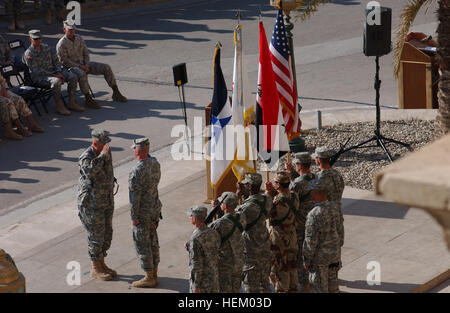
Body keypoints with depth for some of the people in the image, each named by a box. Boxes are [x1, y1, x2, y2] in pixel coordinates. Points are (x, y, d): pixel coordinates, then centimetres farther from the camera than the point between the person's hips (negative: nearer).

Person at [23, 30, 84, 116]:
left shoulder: (46, 47, 12)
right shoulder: (28, 54, -10)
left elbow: (55, 61, 16)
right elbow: (36, 71, -16)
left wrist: (59, 73, -4)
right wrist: (53, 75, -20)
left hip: (53, 72, 7)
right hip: (39, 77, -7)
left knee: (73, 77, -9)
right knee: (56, 81, -36)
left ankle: (71, 103, -5)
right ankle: (59, 106, -23)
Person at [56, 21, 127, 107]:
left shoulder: (79, 38, 8)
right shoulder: (61, 44, -10)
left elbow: (86, 52, 13)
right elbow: (64, 61, -15)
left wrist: (87, 65, -5)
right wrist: (79, 66, -20)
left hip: (84, 65, 6)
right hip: (72, 67, -6)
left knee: (106, 68, -8)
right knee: (82, 74, -42)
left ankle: (116, 93, -3)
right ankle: (88, 99, -32)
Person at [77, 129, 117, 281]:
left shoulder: (106, 152, 3)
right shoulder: (86, 157, -20)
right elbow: (90, 171, -43)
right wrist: (102, 155, -40)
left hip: (106, 201, 8)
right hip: (92, 204, -8)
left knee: (106, 234, 14)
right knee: (96, 235, 1)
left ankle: (101, 264, 27)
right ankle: (95, 268, 14)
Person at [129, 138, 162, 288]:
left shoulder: (137, 171, -26)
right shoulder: (155, 163, -1)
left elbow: (135, 195, -23)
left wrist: (134, 217, -17)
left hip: (142, 213, -8)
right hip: (155, 208, 8)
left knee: (142, 245, 2)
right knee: (152, 242, 16)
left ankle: (149, 278, 8)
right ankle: (154, 275, 23)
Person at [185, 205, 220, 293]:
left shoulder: (195, 239, -22)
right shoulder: (214, 233, 1)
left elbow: (196, 264, -22)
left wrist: (196, 286, -17)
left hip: (201, 279, -7)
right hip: (214, 276, 7)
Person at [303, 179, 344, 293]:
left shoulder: (314, 214, -26)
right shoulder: (334, 207, -4)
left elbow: (311, 241, -21)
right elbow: (340, 231, 8)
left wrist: (307, 261, -9)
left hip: (319, 258, -7)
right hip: (335, 255, 7)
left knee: (319, 288, 7)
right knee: (333, 286, 19)